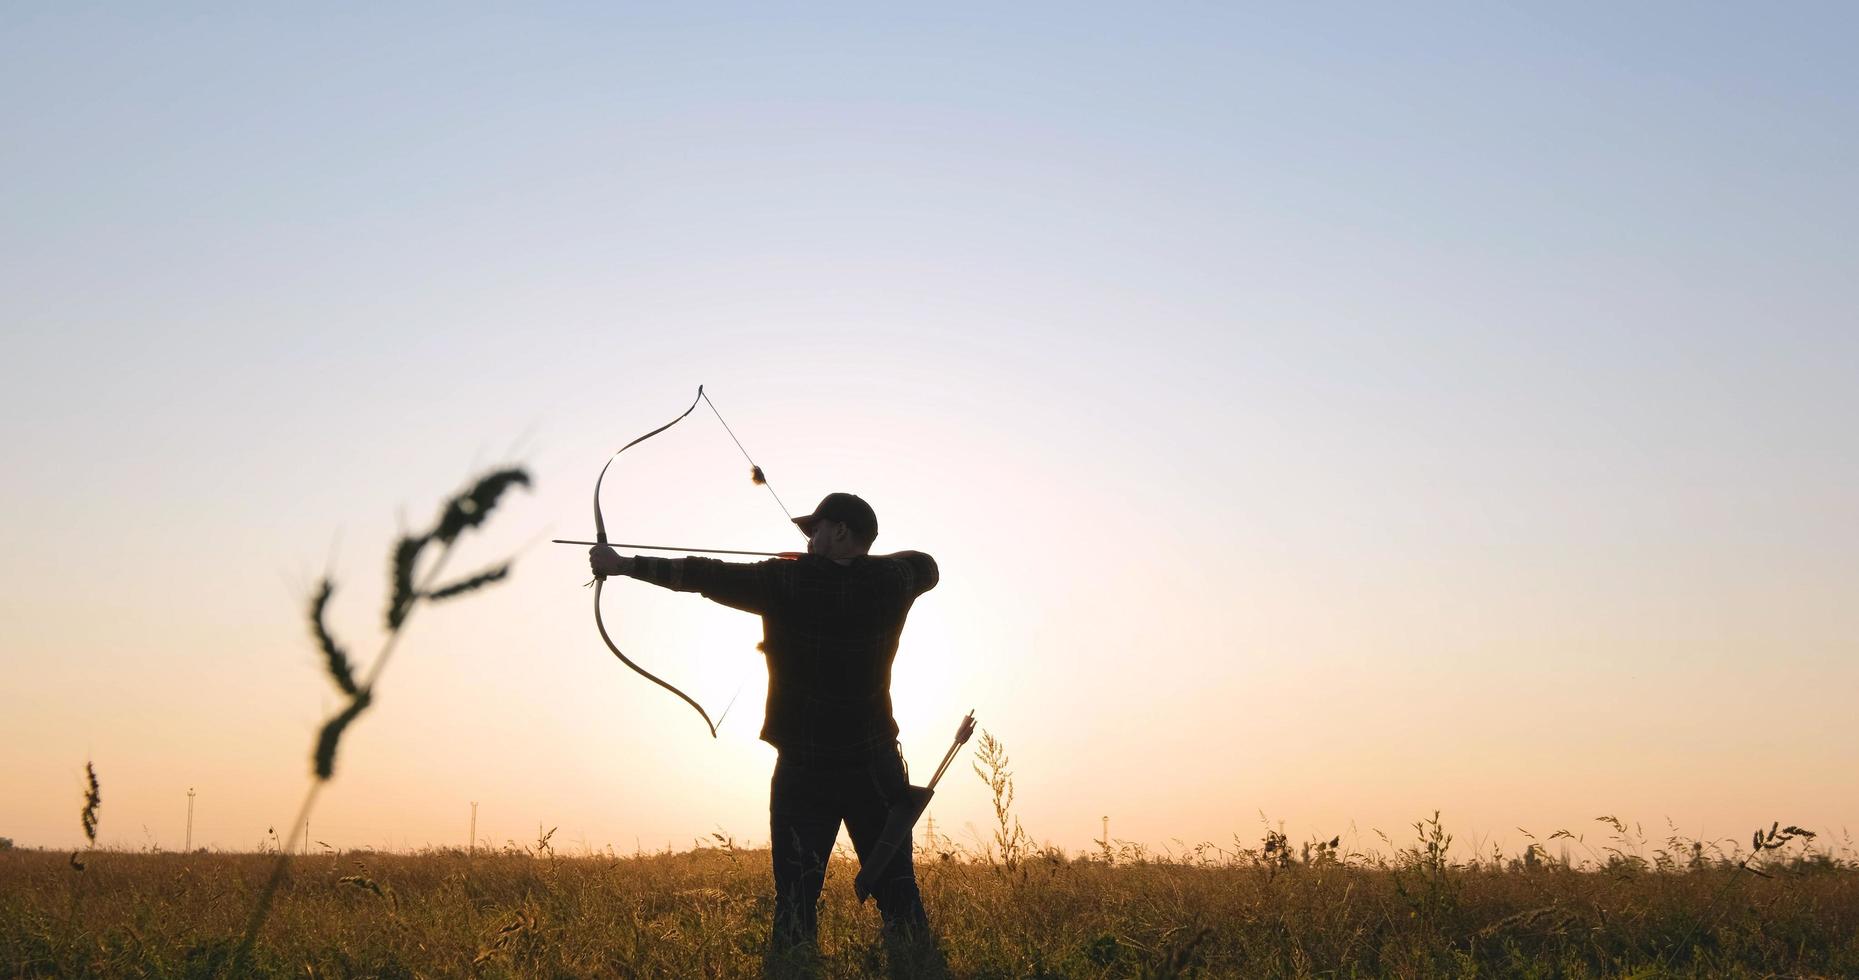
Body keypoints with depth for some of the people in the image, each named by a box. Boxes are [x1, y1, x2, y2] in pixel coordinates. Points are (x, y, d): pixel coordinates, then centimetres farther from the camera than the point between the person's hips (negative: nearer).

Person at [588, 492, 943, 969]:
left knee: (796, 899, 1)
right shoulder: (891, 582, -1)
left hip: (804, 771, -2)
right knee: (898, 893, 5)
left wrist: (623, 564, 3)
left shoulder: (788, 582, -10)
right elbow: (926, 565, 22)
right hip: (877, 768, 3)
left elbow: (706, 575, -5)